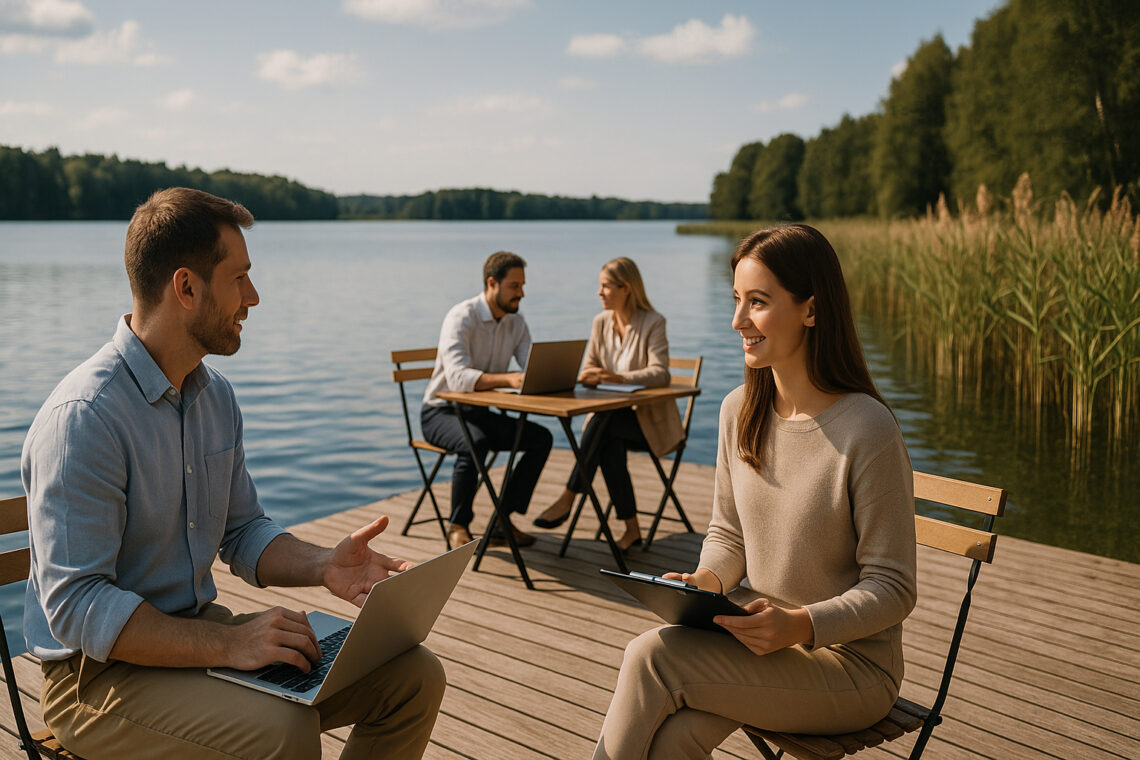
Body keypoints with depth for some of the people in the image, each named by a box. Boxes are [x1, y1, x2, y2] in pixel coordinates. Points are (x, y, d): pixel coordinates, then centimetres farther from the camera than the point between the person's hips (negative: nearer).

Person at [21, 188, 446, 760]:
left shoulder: (214, 395, 7)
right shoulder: (82, 417, -22)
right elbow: (75, 605, -24)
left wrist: (322, 566, -7)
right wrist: (227, 644, -31)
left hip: (200, 636, 8)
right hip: (100, 671, -8)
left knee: (414, 677, -4)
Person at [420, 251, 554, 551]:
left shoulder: (516, 322, 3)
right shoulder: (461, 318, -20)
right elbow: (458, 377, -35)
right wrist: (508, 379, -48)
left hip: (480, 413, 7)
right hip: (441, 411, -7)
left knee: (542, 438, -11)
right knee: (475, 442, -38)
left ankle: (503, 520, -5)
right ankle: (458, 527, -18)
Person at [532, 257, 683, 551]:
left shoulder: (653, 323, -10)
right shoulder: (601, 321, 8)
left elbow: (660, 373, -22)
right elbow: (588, 369, 10)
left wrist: (619, 377, -36)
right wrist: (589, 375, -15)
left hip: (650, 420, -4)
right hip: (614, 415, 5)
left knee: (603, 420, -32)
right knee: (609, 444, -30)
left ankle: (567, 499, -27)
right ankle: (631, 529, -23)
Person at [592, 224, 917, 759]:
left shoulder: (866, 430, -19)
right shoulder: (738, 410, 2)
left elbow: (892, 588, -13)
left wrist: (800, 625, -28)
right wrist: (706, 580, -9)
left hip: (851, 662, -5)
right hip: (759, 636, 5)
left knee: (651, 656, -23)